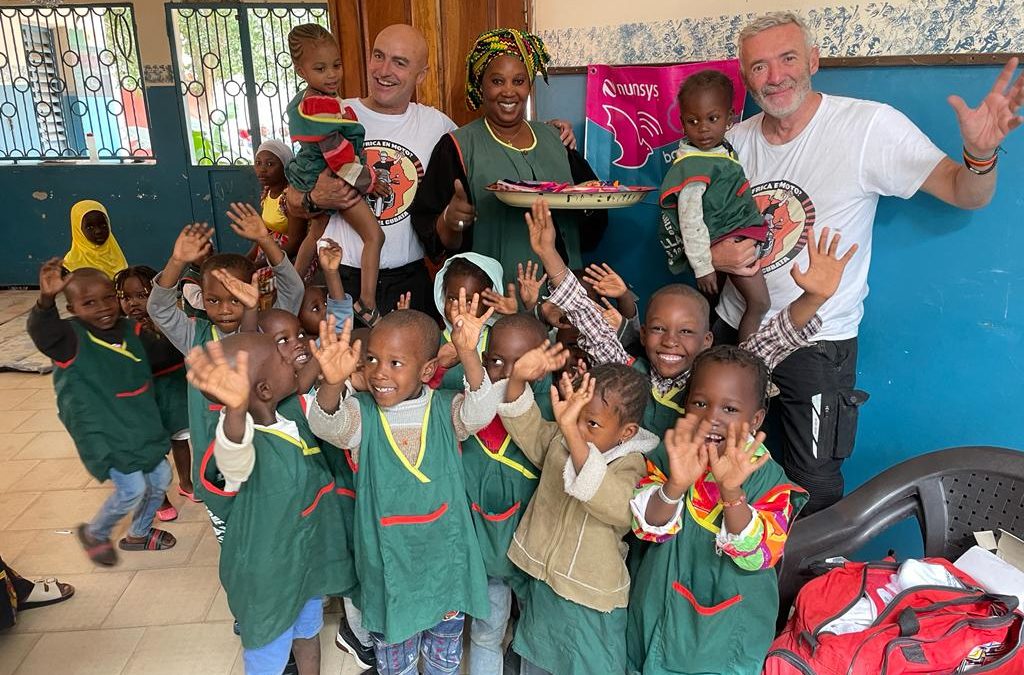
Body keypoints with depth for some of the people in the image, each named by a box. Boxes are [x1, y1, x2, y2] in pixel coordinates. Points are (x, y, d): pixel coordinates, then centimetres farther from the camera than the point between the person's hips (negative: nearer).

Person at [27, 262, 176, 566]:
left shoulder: (131, 329, 1)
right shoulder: (70, 337, -18)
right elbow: (41, 330, -42)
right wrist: (46, 299, -61)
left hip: (140, 427, 7)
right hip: (101, 434, -7)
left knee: (161, 478, 16)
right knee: (132, 488, -12)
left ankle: (138, 534, 43)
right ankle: (94, 533, 21)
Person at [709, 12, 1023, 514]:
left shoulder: (868, 126, -13)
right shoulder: (736, 140, 0)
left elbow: (966, 193, -12)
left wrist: (980, 152, -34)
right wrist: (712, 253, -12)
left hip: (817, 341, -4)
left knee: (815, 489, 6)